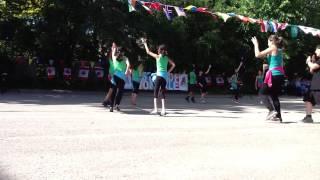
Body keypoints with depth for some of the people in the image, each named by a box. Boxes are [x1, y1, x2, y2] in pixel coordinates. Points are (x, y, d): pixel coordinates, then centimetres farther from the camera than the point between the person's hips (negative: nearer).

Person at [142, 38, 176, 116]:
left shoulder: (157, 56, -3)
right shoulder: (167, 58, 11)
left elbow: (148, 52, 4)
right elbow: (173, 64, 9)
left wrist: (145, 43, 13)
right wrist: (168, 72, 14)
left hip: (159, 75, -5)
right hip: (165, 76, 5)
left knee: (156, 92, -3)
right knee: (162, 92, 8)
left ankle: (155, 109, -12)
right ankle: (163, 110, 2)